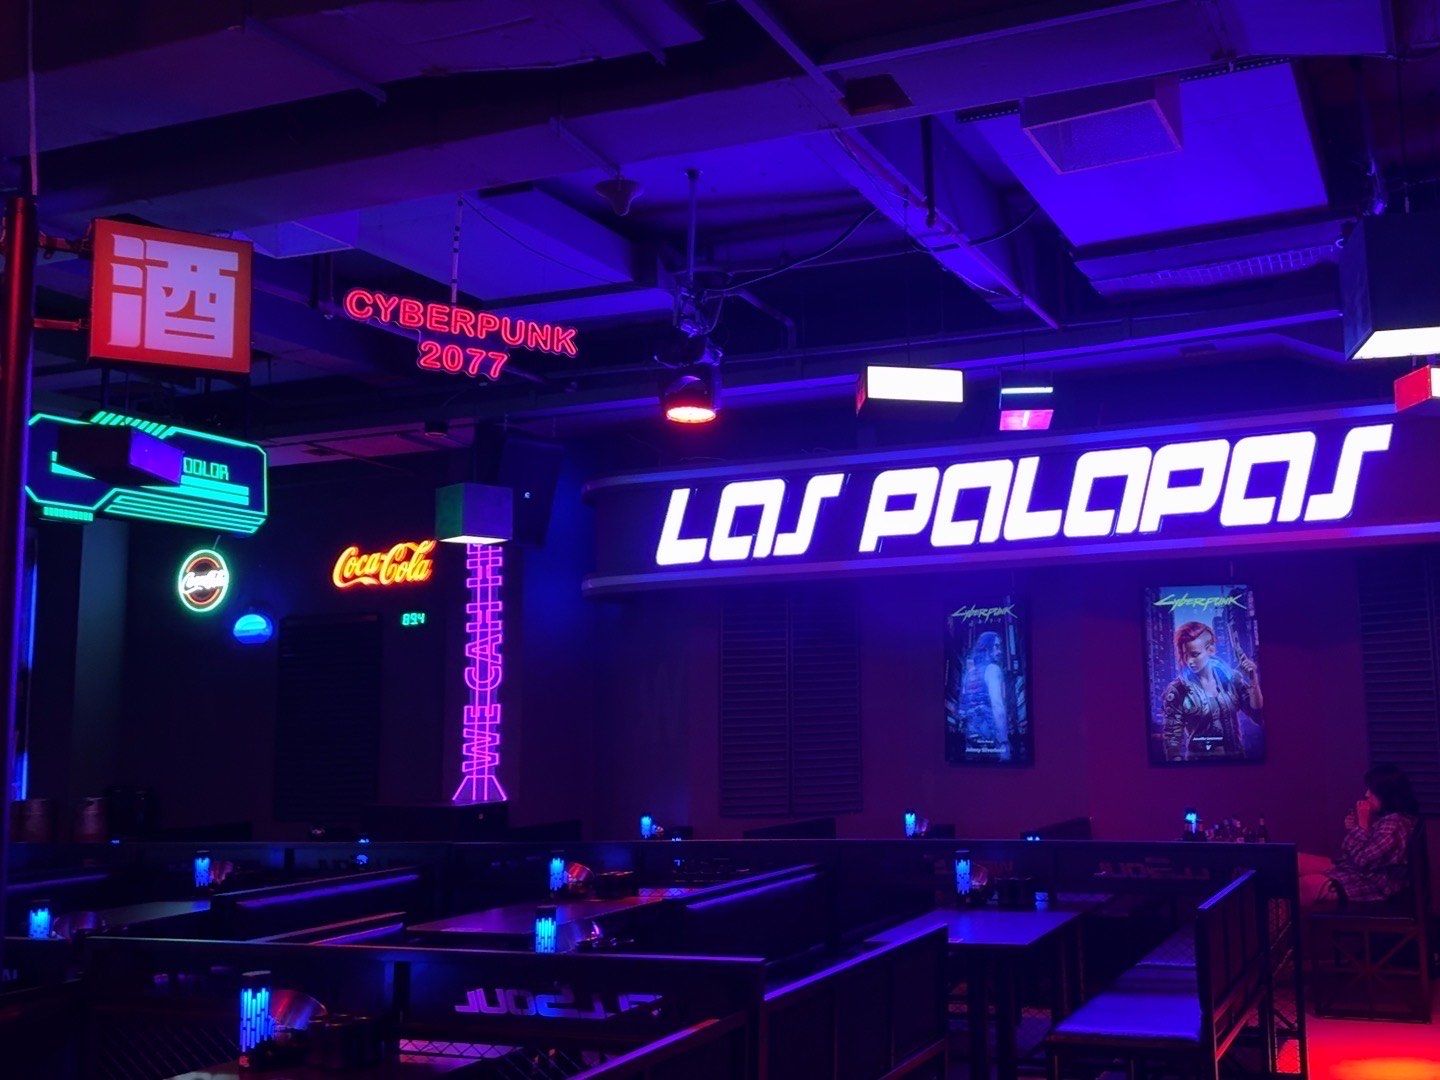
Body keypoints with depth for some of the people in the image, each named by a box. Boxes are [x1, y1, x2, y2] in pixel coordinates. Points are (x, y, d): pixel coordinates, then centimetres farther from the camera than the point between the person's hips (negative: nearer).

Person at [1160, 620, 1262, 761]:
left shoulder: (1231, 677, 6)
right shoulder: (1177, 691, -3)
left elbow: (1257, 714, 6)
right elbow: (1172, 739, 0)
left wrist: (1253, 680, -4)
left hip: (1236, 757, 5)